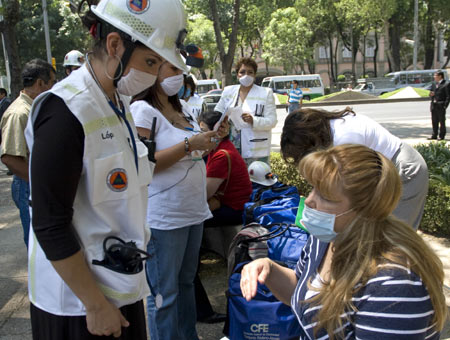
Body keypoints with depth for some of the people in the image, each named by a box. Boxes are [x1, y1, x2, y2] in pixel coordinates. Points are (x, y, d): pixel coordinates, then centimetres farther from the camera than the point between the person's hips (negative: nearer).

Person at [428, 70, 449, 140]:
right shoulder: (434, 85, 14)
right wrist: (431, 94, -2)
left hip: (441, 106, -7)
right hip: (433, 106, 7)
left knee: (442, 121, 2)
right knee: (434, 121, 11)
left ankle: (442, 136, 10)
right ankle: (434, 135, 19)